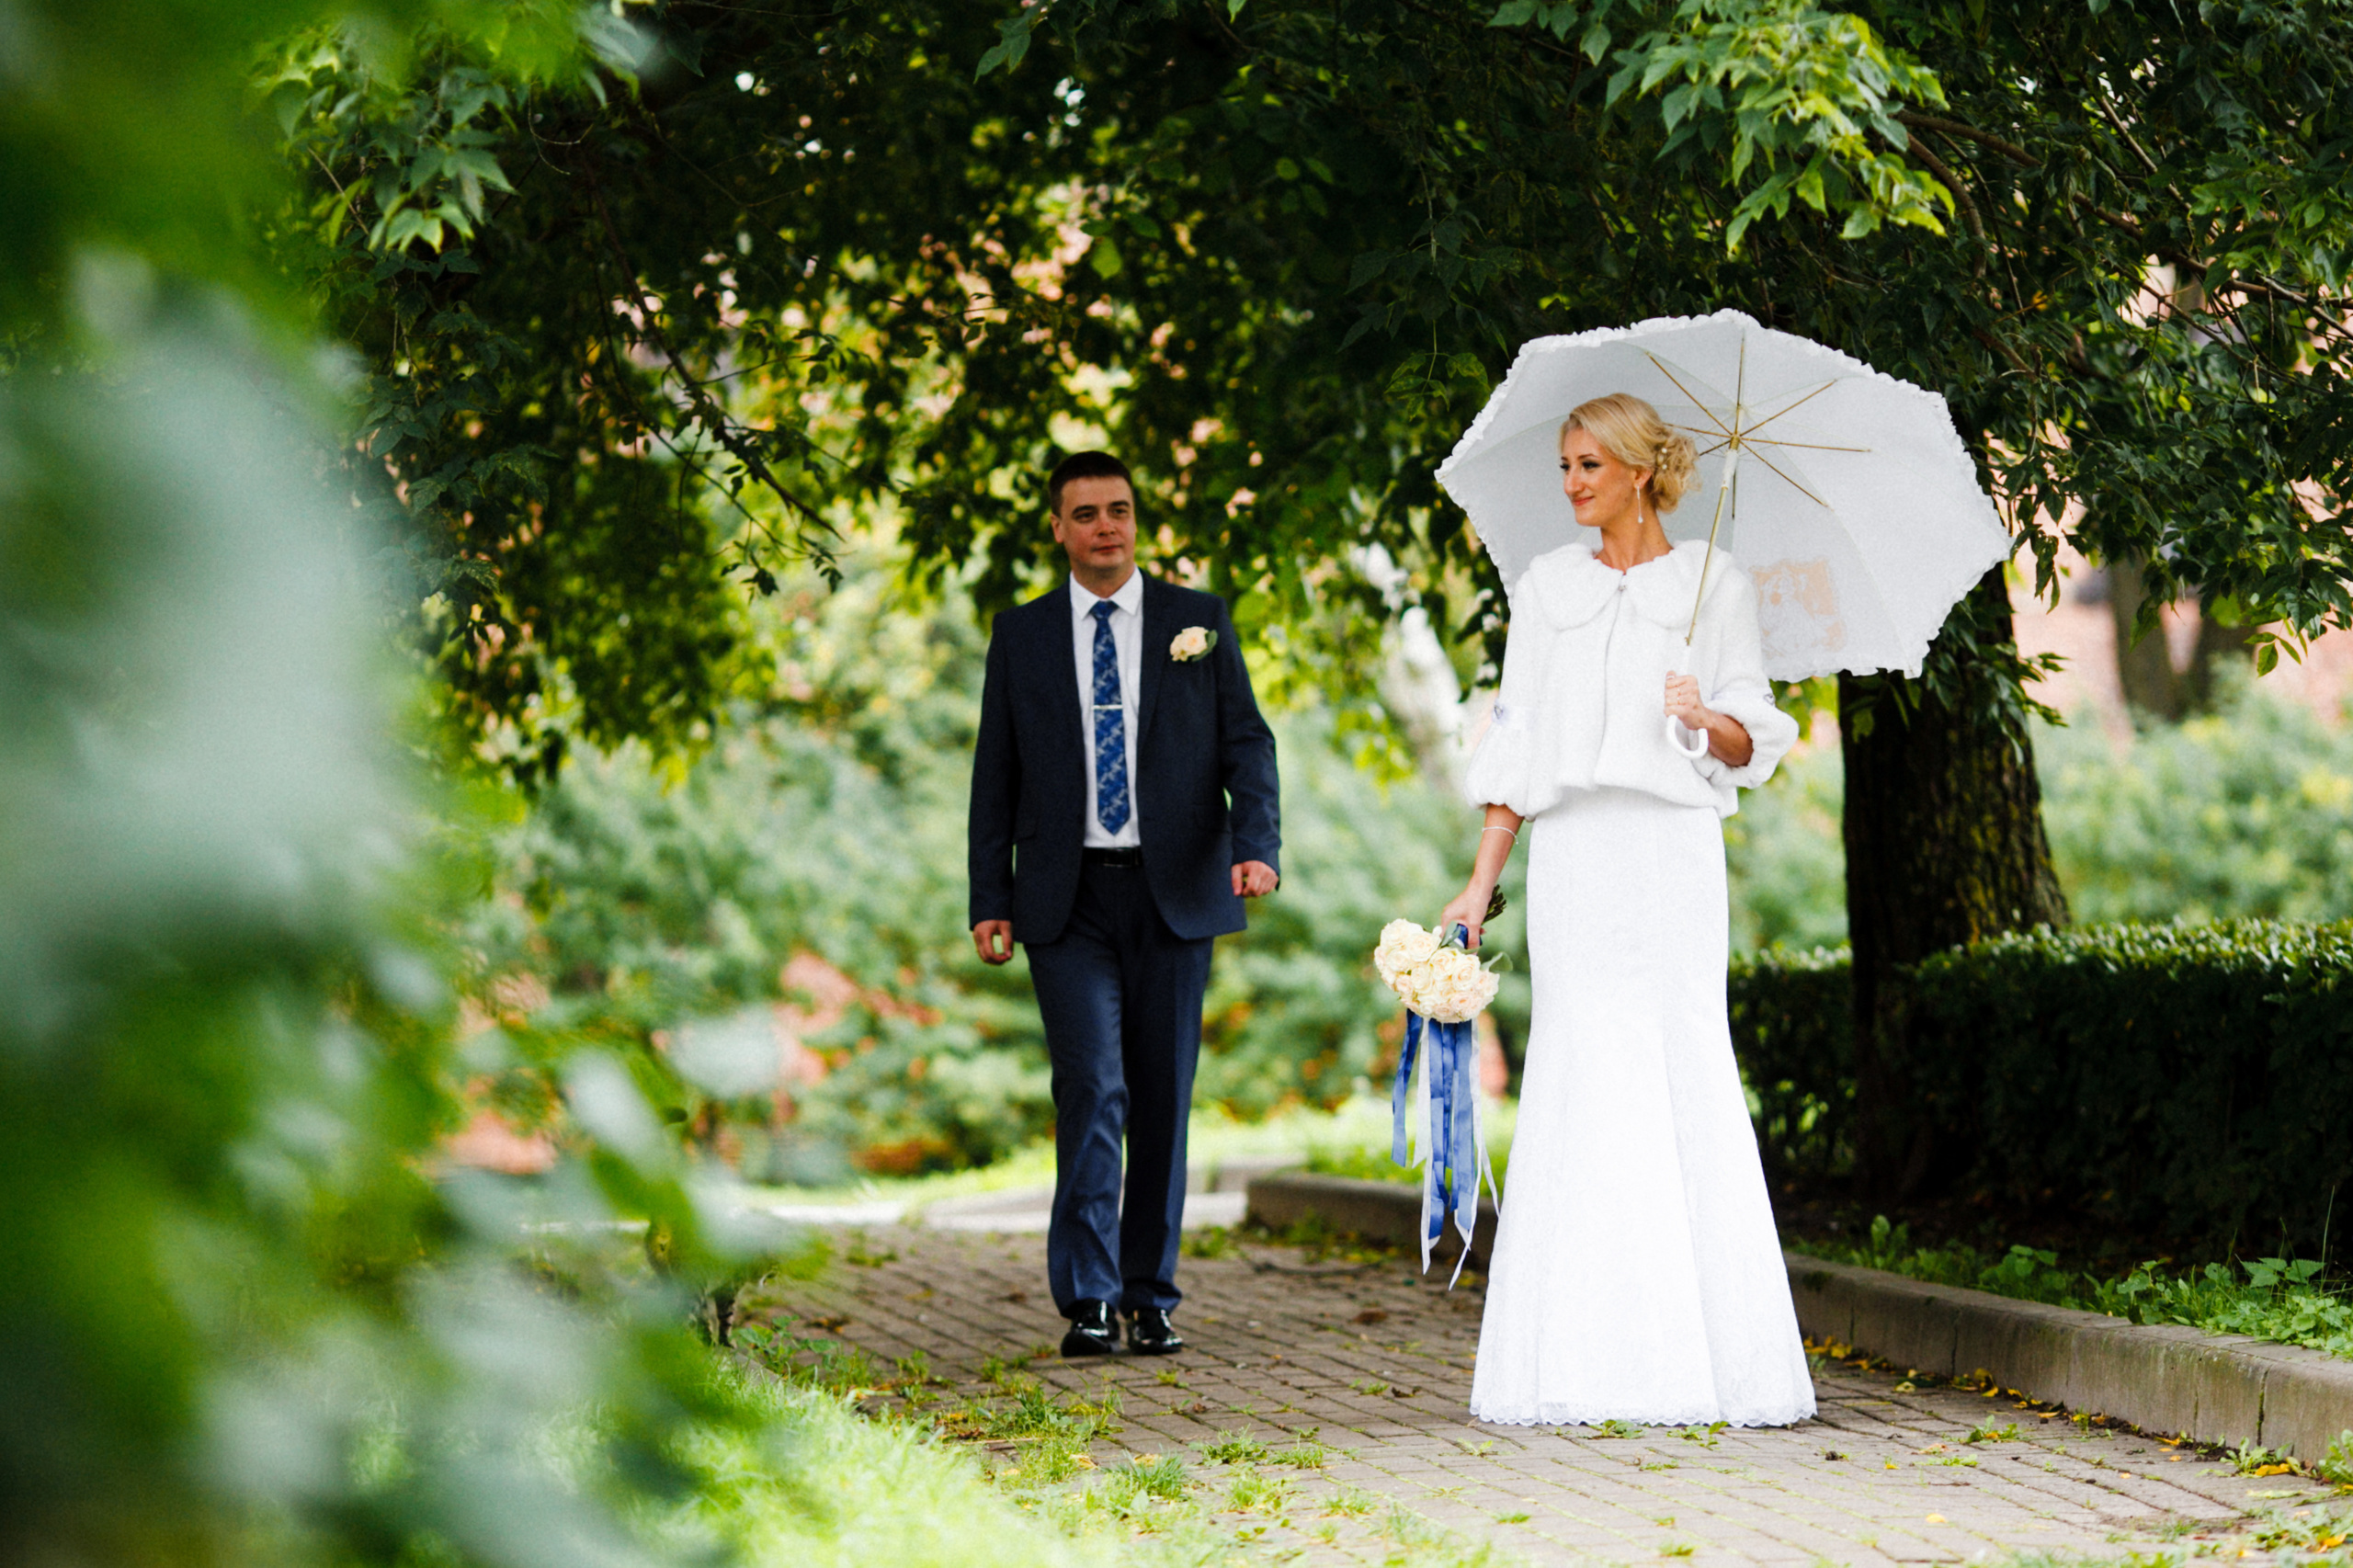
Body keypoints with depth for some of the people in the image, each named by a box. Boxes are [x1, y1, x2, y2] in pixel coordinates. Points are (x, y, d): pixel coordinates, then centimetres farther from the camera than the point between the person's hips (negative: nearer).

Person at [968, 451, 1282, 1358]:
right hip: (1067, 902, -1)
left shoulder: (1199, 622, 7)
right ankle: (1087, 1302, -11)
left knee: (1165, 1101, 4)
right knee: (1092, 1088, -13)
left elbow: (1247, 742, 2)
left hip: (1173, 892, 1)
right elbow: (995, 772, 8)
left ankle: (1152, 1300, 13)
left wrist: (1257, 844, -16)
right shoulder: (1021, 636, 8)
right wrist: (990, 900, 1)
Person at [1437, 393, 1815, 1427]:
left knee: (1685, 1064, -8)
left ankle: (1711, 1357, -5)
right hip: (1571, 849, 2)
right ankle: (1585, 1362, -2)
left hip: (1672, 846, -2)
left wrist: (1708, 719, -15)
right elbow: (1515, 746, 13)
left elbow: (1755, 741, 7)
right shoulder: (1546, 588, 14)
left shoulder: (1712, 584, 7)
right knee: (1582, 1074, -4)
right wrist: (1482, 884, 8)